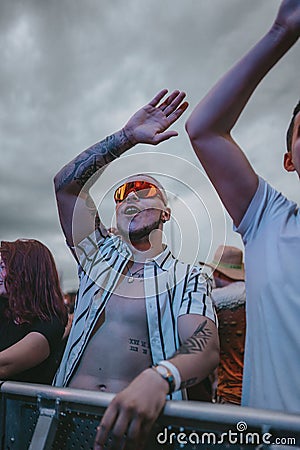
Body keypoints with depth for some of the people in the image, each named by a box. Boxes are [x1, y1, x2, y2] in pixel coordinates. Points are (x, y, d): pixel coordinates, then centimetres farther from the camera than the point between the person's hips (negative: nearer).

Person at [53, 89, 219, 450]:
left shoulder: (188, 278, 3)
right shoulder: (101, 254, 12)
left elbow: (205, 348, -11)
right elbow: (65, 184, 4)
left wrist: (158, 378, -33)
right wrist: (127, 136, -3)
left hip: (135, 418, -2)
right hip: (70, 408, 2)